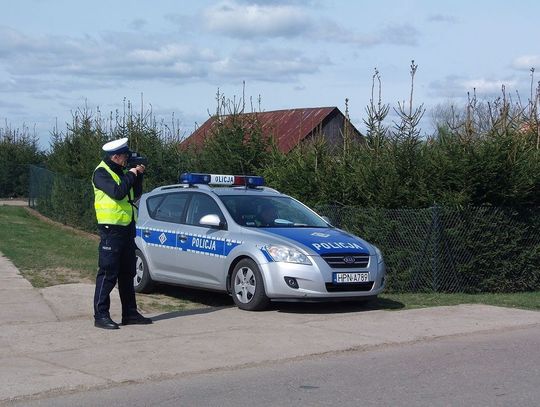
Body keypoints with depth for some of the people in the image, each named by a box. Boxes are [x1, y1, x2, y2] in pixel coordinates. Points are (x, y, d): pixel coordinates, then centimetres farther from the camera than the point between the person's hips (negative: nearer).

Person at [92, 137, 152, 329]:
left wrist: (138, 175, 6)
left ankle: (130, 313, 20)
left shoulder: (121, 172, 15)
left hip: (127, 228, 9)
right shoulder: (101, 173, -11)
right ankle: (101, 315, -4)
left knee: (127, 273, 13)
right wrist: (131, 175, -12)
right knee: (107, 274, -7)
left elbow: (136, 194, 19)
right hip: (111, 229, -9)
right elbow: (117, 192, -24)